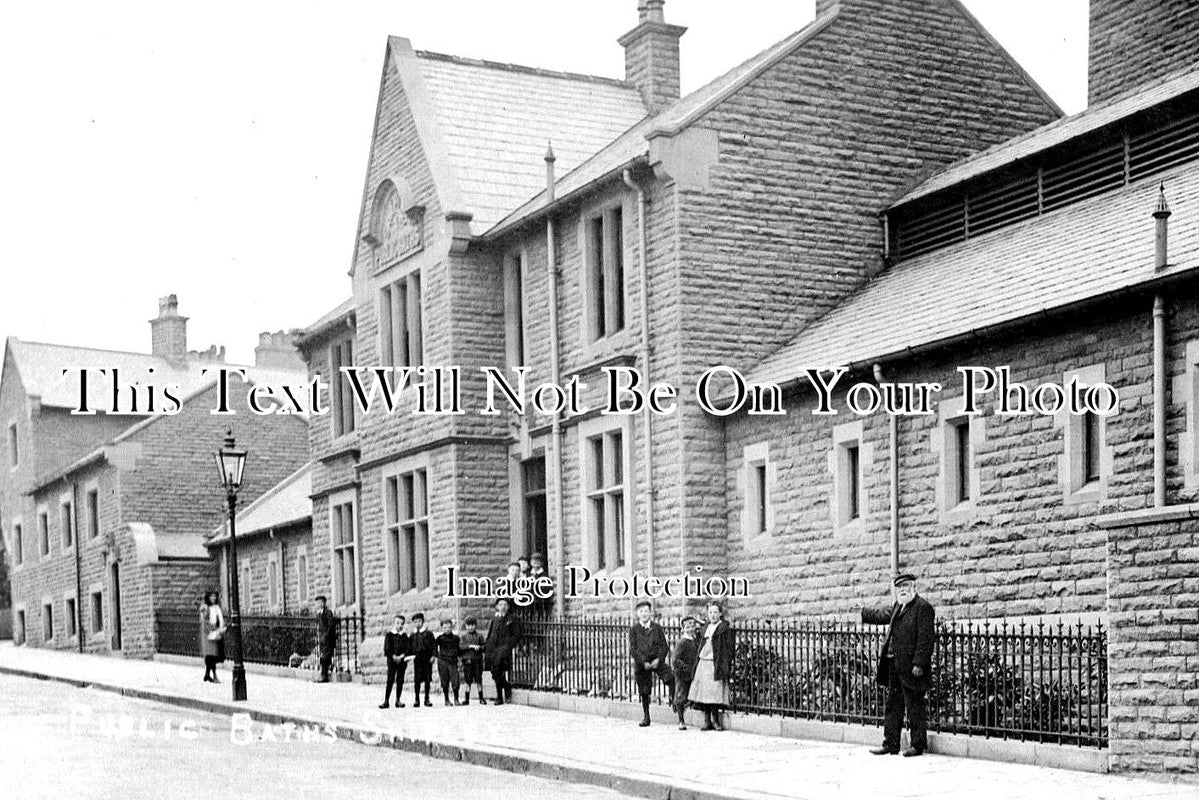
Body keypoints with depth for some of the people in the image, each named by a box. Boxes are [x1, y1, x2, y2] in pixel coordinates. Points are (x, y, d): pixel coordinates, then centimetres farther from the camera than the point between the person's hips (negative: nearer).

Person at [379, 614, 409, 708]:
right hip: (392, 659, -3)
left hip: (402, 660, 3)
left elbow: (408, 648, 3)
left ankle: (398, 701, 8)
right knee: (390, 680, -7)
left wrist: (402, 656, -13)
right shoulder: (389, 635, 3)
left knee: (400, 681, 4)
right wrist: (394, 656, -16)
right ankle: (386, 701, -8)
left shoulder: (404, 636, 11)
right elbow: (387, 648, -4)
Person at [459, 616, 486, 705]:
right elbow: (461, 646, -6)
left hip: (477, 659, 0)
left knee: (479, 680, 2)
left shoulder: (479, 635, 7)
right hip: (467, 660, 0)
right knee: (468, 681, 3)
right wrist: (471, 646, -16)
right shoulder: (464, 636, 8)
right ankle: (467, 699, 9)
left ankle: (481, 698, 10)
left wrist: (479, 647, -17)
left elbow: (484, 647, 4)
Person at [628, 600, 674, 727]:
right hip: (641, 663, 0)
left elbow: (664, 646, 3)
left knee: (670, 678, -27)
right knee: (644, 692, 3)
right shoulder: (634, 630, 3)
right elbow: (633, 649, -3)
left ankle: (674, 699, -10)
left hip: (657, 660, 0)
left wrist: (658, 659, -13)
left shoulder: (657, 628, 6)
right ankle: (645, 717, 16)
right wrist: (643, 663, -13)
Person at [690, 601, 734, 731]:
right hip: (703, 662, 6)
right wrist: (696, 665, 15)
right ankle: (707, 721, 7)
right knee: (703, 693, 2)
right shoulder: (706, 627, 18)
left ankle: (715, 720, 2)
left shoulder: (725, 628, -1)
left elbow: (728, 649, -4)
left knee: (714, 693, -8)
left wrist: (727, 667, -11)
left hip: (715, 665, -6)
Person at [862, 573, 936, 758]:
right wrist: (862, 613, 45)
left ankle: (918, 745, 8)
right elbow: (882, 615, 36)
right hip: (894, 664, 9)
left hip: (911, 667, -9)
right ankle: (890, 744, 19)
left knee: (914, 707, -1)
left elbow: (925, 638, -17)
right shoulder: (897, 607, 15)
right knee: (893, 706, 12)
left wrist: (919, 664, -21)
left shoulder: (923, 607, -11)